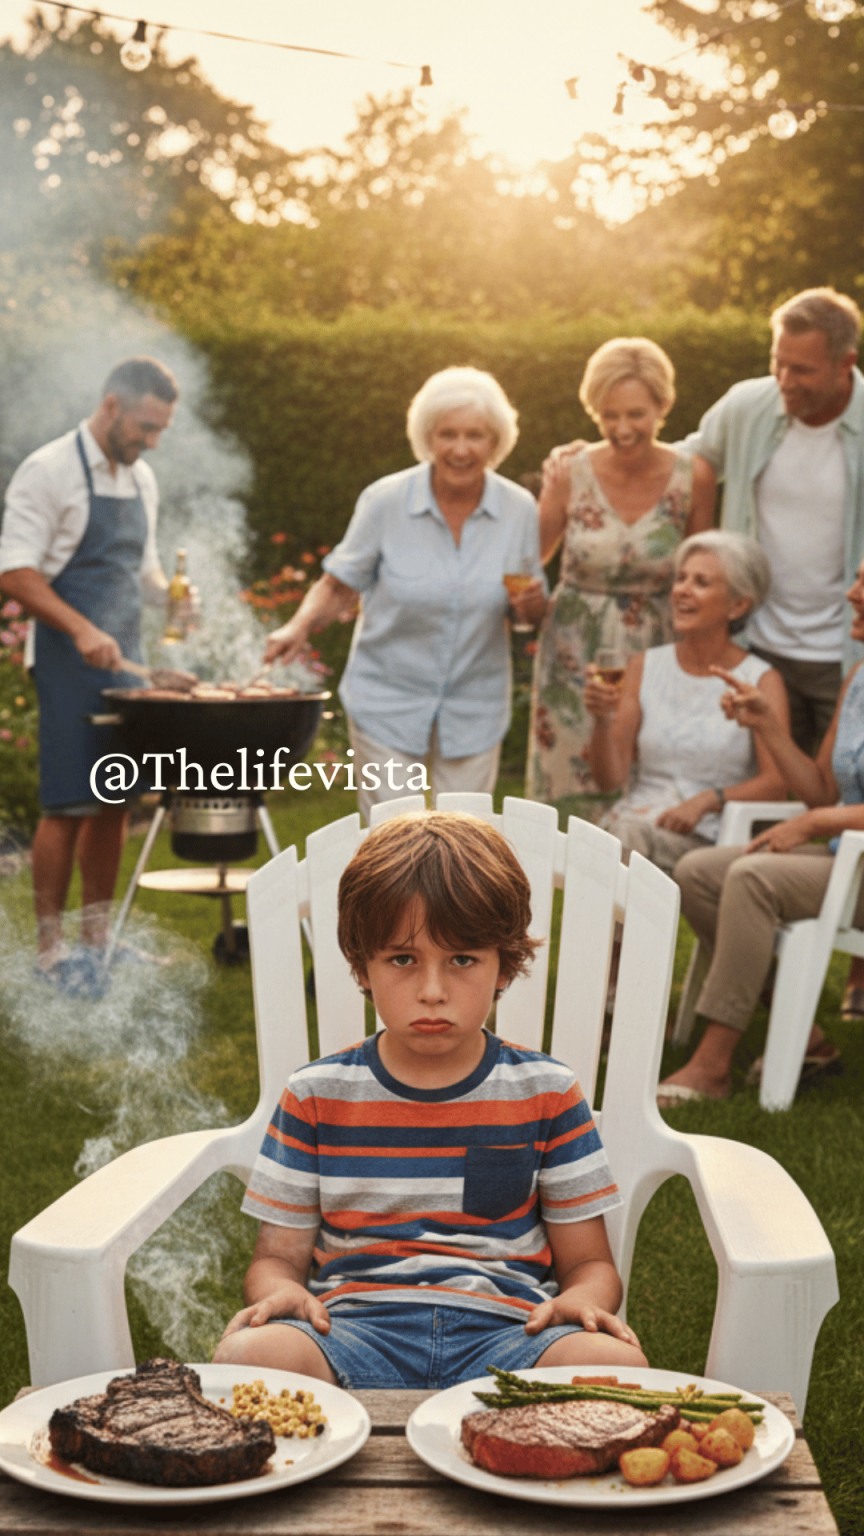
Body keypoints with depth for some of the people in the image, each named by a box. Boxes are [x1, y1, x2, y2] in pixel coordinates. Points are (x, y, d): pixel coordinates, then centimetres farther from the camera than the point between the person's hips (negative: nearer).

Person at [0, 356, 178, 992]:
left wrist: (171, 595, 1)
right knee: (68, 806, -5)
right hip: (68, 664, -7)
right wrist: (82, 630, -26)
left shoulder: (141, 480, 13)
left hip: (124, 661, 7)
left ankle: (98, 935, 20)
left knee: (114, 802, 10)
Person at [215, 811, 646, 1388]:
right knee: (246, 1354, -33)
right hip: (356, 1328, 0)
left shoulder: (546, 1092, 10)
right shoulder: (317, 1095, 10)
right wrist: (281, 1293, -12)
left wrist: (582, 1300, -12)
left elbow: (590, 1262, 12)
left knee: (615, 1362, -32)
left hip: (505, 1328, 1)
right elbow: (278, 1255, 13)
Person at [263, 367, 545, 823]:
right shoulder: (385, 501, -12)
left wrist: (530, 603, -18)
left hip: (474, 709, 2)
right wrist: (300, 626, -22)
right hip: (388, 702, -2)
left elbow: (530, 612, 5)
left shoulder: (519, 509, -5)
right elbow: (338, 587, -4)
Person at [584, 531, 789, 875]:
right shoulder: (645, 666, 13)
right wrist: (603, 721, -10)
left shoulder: (761, 680, 3)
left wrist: (707, 800, -23)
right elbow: (609, 778, 8)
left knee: (633, 836, -34)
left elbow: (776, 782, -8)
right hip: (634, 818, 3)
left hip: (707, 837, -2)